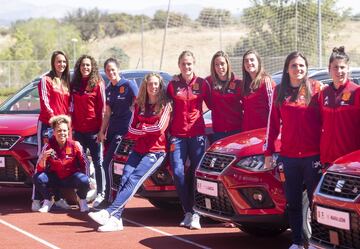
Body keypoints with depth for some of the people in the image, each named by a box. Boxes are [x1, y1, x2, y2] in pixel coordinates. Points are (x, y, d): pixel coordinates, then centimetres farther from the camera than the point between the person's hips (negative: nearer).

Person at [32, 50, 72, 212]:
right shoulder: (46, 80, -1)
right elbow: (44, 103, -8)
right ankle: (36, 200, -8)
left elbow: (68, 105, 17)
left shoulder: (66, 82, 17)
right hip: (47, 124, -6)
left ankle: (57, 198, 12)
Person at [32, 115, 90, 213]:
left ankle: (82, 201, 3)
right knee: (37, 178, -25)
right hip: (55, 178, 1)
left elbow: (85, 163, -4)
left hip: (72, 178, -1)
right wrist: (43, 158, -34)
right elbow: (40, 169, -15)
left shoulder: (75, 145, -14)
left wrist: (86, 177, -18)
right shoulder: (48, 146, -12)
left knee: (84, 181, -33)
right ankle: (48, 201, 3)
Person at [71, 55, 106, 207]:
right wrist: (72, 124, 7)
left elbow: (102, 107, -5)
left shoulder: (98, 84, -3)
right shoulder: (74, 84, 11)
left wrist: (102, 128, -9)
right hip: (78, 130, 5)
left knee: (98, 162, 1)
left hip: (93, 130, -5)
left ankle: (100, 194, 6)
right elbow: (72, 106, 14)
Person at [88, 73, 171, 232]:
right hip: (139, 149, 5)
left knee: (133, 180, -20)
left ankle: (109, 212, -33)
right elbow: (132, 129, 9)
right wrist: (149, 130, -6)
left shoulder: (165, 105, 1)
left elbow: (160, 127, -11)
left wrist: (142, 128, 3)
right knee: (124, 179, -15)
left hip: (156, 151, -5)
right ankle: (116, 219, -26)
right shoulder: (139, 105, 16)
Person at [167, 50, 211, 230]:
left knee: (196, 172, -4)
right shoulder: (173, 85, 7)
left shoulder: (202, 83, 4)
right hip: (177, 134, 1)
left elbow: (211, 104, 10)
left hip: (197, 133, -1)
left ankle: (195, 213, -2)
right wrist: (168, 130, 5)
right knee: (178, 172, -7)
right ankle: (188, 212, 2)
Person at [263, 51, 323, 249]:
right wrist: (269, 152, 7)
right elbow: (273, 124, 11)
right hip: (288, 156, 3)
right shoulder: (280, 92, 8)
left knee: (316, 201, 1)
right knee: (292, 203, 8)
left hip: (313, 155, -3)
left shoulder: (316, 88, 0)